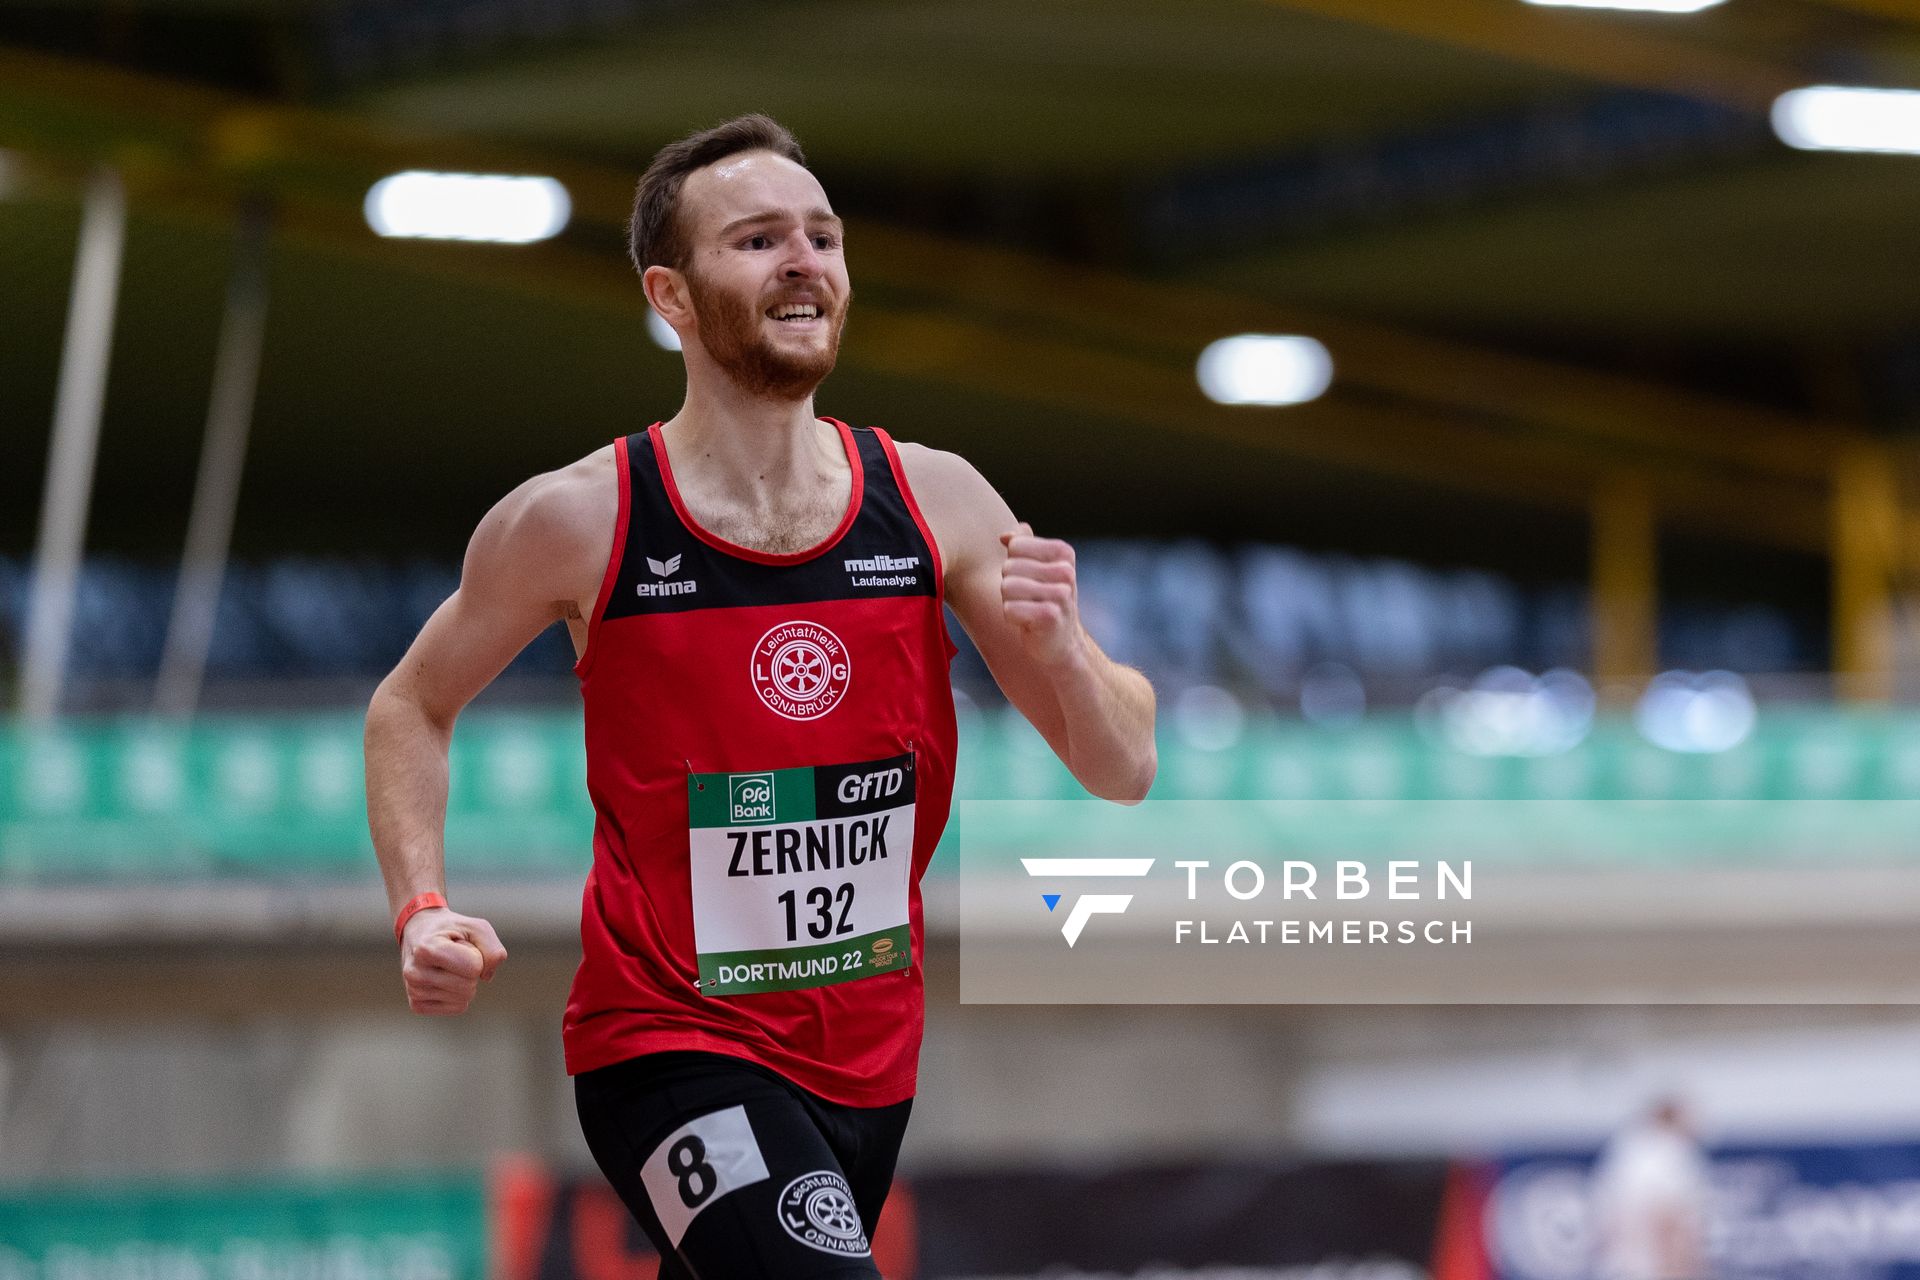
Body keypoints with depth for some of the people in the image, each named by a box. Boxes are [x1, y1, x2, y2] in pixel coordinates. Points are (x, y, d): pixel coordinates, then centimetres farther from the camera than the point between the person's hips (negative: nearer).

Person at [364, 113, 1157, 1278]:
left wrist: (1059, 647, -19)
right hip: (669, 1044, -5)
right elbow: (414, 708, 7)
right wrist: (422, 911, -8)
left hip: (872, 1053, 5)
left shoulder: (936, 503, -2)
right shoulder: (579, 523, -10)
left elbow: (1123, 771, 1)